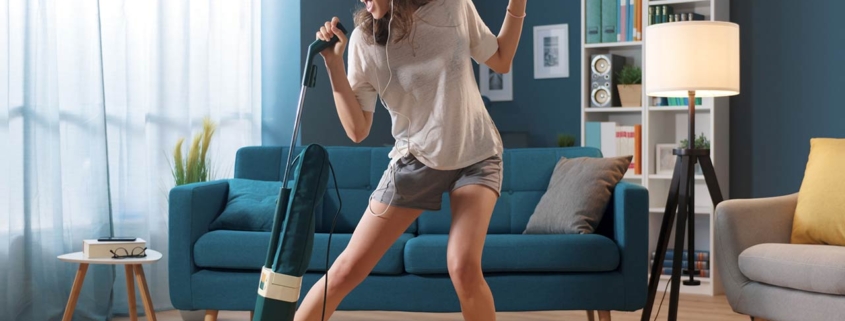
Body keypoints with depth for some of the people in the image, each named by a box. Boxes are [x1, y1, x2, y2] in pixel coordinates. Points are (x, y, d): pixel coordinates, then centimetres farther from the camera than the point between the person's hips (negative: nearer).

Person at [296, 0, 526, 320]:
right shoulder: (363, 39, -11)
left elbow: (502, 61, 7)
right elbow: (357, 130, -12)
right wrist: (333, 63, -21)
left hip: (476, 156, 0)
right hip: (415, 160, 1)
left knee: (463, 268, -22)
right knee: (347, 268, -2)